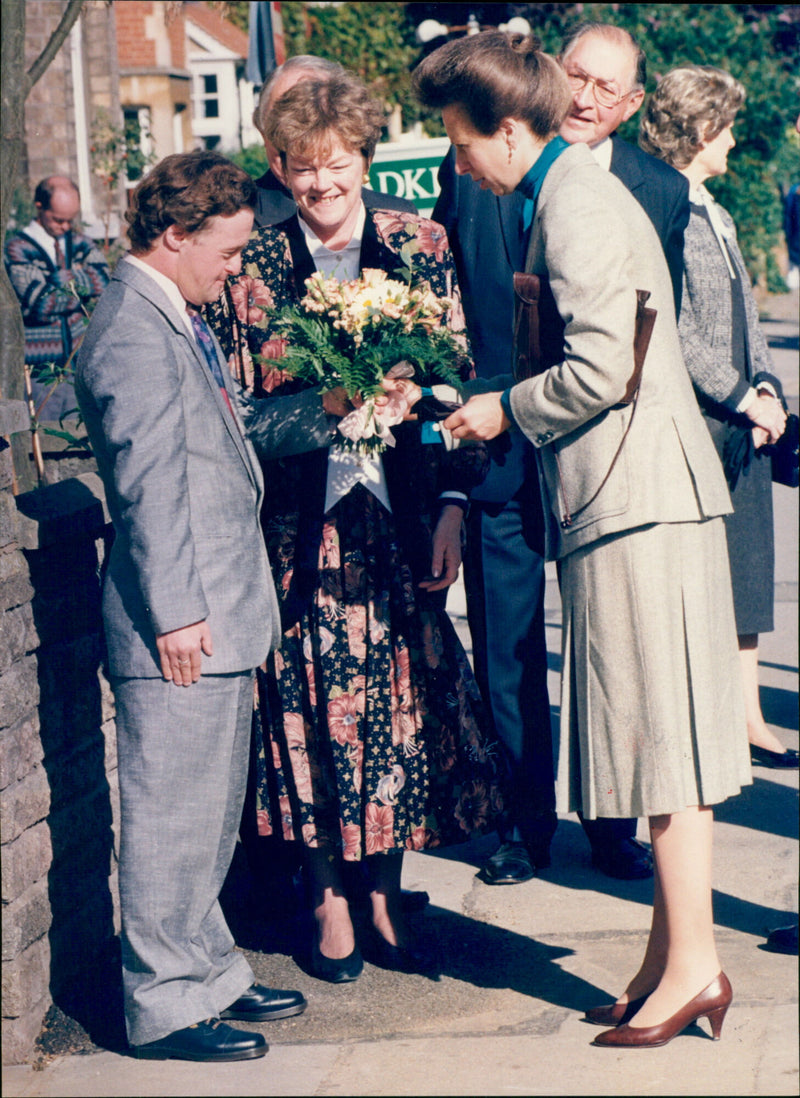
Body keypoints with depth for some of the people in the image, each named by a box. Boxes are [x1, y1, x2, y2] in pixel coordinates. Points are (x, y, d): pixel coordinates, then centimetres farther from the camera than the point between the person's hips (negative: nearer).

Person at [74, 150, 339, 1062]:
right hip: (182, 627, -11)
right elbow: (148, 484, -21)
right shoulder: (134, 332, -17)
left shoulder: (175, 320, 14)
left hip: (217, 615, 11)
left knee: (207, 815, 20)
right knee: (172, 816, -1)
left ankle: (208, 974, 32)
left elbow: (229, 428, 23)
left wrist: (324, 409, 10)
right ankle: (165, 1006, 9)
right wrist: (175, 612, -21)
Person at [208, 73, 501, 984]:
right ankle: (331, 901, 15)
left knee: (402, 691, 5)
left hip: (400, 515, 1)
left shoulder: (420, 247, 3)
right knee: (314, 700, 1)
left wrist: (451, 505, -3)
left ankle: (385, 896, 19)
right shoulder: (250, 268, 1)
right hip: (301, 524, -1)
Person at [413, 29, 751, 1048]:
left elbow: (603, 369, -21)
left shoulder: (577, 206, -14)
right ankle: (673, 956, 18)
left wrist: (505, 408, -7)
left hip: (637, 502, -10)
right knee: (654, 736, 11)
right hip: (628, 496, 10)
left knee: (661, 736, -5)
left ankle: (691, 964, 1)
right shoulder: (567, 194, 18)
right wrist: (489, 381, 17)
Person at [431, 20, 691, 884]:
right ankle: (525, 822, 23)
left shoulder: (660, 192, 2)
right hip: (499, 448, 0)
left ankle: (613, 824, 23)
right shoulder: (475, 171, 1)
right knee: (507, 652, 8)